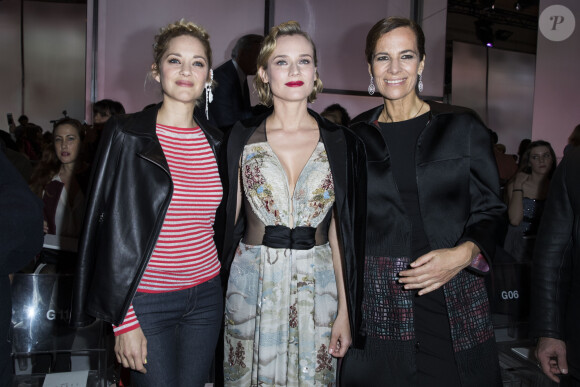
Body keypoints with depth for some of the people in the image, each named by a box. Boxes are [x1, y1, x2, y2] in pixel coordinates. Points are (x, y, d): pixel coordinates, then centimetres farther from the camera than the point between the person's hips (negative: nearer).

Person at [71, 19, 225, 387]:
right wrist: (123, 320, -10)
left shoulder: (215, 140, 5)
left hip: (205, 297, 4)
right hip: (147, 300, -4)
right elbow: (113, 228, -9)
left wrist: (214, 287, 11)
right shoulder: (127, 134, -8)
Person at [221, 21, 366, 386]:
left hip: (318, 288, 1)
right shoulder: (242, 137, 0)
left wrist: (345, 309, -1)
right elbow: (226, 219, 3)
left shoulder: (341, 143, 1)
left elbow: (340, 230, 2)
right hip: (252, 286, 0)